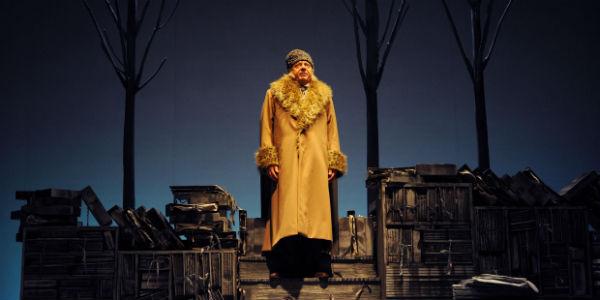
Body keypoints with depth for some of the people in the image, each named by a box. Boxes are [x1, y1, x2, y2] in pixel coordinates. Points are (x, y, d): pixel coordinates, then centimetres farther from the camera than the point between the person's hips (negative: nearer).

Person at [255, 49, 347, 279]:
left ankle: (319, 267, -10)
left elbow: (332, 131, 18)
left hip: (316, 163, 2)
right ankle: (280, 266, -12)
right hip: (286, 162, -2)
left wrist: (333, 163, 7)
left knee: (316, 210, -8)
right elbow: (266, 128, 9)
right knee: (285, 210, -10)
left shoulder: (323, 96, 21)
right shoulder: (275, 94, 14)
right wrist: (269, 160, -3)